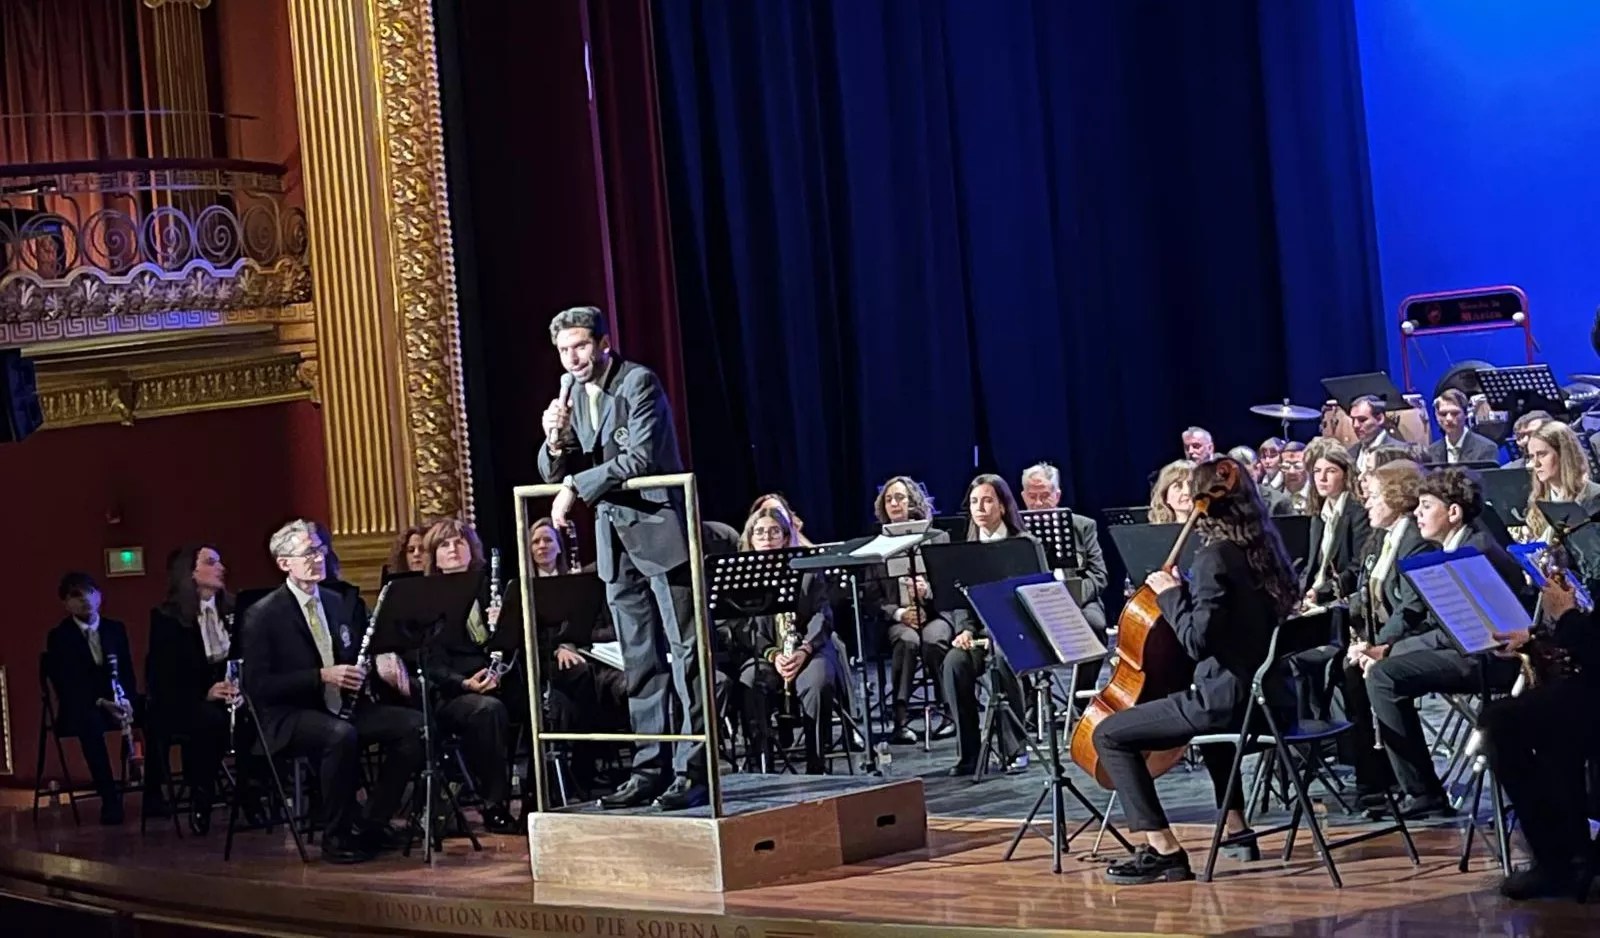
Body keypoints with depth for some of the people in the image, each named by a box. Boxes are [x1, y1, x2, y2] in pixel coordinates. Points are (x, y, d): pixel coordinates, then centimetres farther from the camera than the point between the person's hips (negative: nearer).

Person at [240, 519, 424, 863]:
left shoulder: (337, 603, 14)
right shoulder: (263, 615, -7)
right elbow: (257, 685, -14)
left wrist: (358, 673, -1)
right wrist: (321, 676, -22)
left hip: (341, 706, 7)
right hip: (289, 718, -7)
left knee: (414, 725, -14)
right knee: (341, 735, -38)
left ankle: (373, 822, -4)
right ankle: (336, 836, -21)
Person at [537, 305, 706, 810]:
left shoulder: (639, 382, -11)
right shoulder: (575, 395, 11)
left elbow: (639, 459, -22)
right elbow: (556, 473, 11)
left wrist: (577, 487, -20)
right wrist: (556, 441, -10)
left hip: (658, 527, -7)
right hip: (615, 536, 8)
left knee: (685, 652, -4)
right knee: (639, 660, 9)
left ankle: (694, 770, -4)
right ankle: (650, 769, 13)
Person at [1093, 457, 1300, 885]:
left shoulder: (1214, 557, -15)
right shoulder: (1263, 548, 10)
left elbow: (1198, 640, -20)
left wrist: (1171, 594, -7)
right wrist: (1184, 591, 19)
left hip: (1232, 700, -9)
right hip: (1271, 697, 9)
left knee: (1109, 734, -6)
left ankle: (1163, 849, -12)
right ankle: (1236, 827, 40)